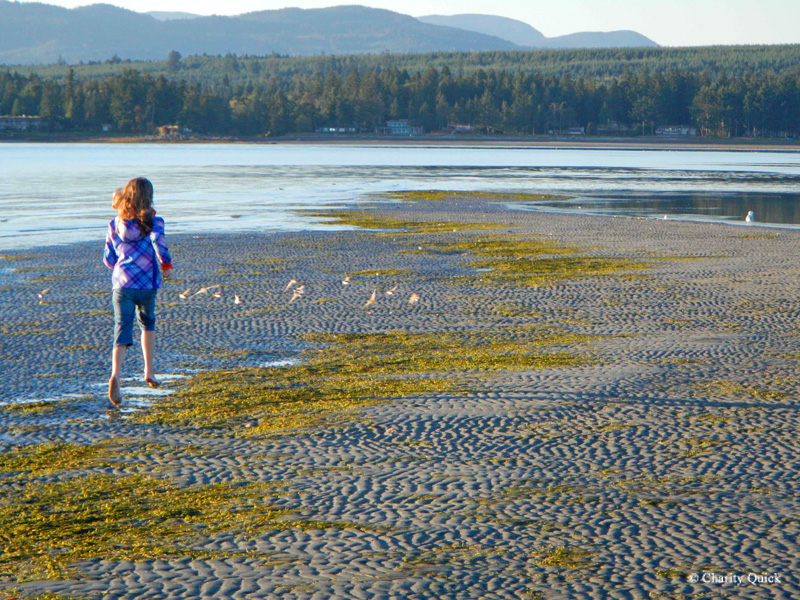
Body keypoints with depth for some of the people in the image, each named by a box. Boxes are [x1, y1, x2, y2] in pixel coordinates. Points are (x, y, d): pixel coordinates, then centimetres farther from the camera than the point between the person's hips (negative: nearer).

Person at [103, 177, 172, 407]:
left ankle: (115, 375, -29)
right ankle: (149, 372, 27)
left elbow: (108, 259, 13)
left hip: (121, 284, 1)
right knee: (148, 323, 24)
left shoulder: (115, 224, 10)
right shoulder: (153, 221, -1)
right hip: (147, 284, -1)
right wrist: (166, 265, -7)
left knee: (122, 331, -5)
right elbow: (158, 240, -22)